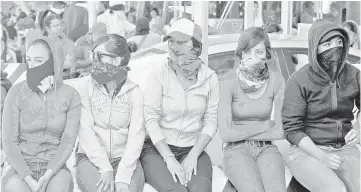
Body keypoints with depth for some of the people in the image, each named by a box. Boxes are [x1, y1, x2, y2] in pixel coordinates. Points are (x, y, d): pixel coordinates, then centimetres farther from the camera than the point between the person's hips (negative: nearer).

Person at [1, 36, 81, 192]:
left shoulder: (70, 95, -1)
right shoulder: (16, 92, -3)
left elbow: (68, 141, -6)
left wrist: (47, 177, -20)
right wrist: (29, 179, -17)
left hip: (54, 168, 0)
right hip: (20, 167, 0)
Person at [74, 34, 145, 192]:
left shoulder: (135, 92, -2)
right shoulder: (84, 86, -3)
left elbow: (136, 135, -9)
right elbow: (85, 130, -10)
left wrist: (123, 176, -20)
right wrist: (105, 168, -18)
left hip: (124, 158, 1)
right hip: (90, 157, -1)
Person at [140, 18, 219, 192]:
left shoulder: (210, 78, 0)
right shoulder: (159, 75, -7)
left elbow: (210, 122, 1)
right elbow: (151, 120, -11)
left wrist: (193, 156, -11)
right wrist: (169, 158, -16)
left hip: (193, 150, 2)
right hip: (157, 148, -2)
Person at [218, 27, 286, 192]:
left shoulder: (276, 80, -1)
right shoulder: (228, 81, -9)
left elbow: (280, 132, -3)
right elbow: (225, 134, -12)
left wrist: (241, 132, -8)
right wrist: (264, 126, -5)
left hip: (266, 149, 2)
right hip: (236, 150, -2)